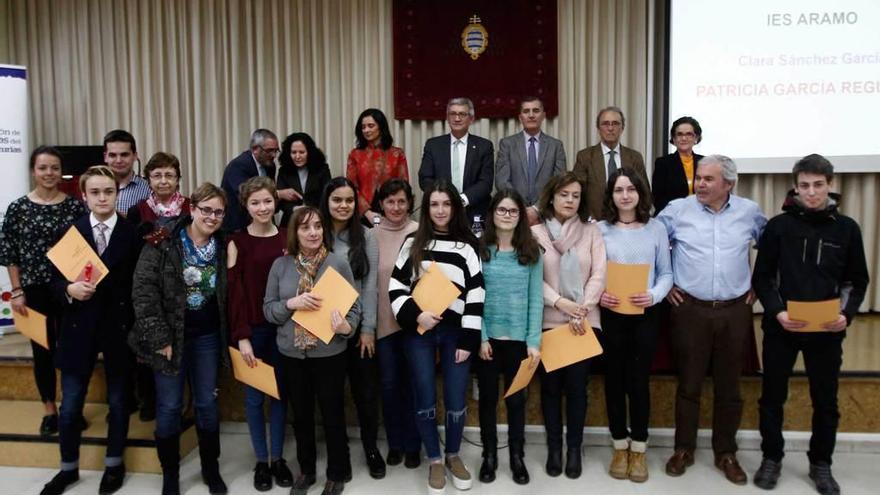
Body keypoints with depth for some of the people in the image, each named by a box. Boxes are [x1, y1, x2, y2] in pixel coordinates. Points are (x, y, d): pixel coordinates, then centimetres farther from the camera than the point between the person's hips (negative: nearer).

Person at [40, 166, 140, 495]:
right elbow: (55, 281, 3)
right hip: (79, 327, 2)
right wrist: (70, 289, -18)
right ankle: (68, 468, 31)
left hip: (118, 327, -1)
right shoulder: (68, 232, 2)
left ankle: (114, 464, 32)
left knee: (117, 400, 13)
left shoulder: (133, 234, -4)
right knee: (70, 405, 9)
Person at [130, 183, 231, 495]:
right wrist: (160, 338, -16)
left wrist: (227, 338, 3)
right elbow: (144, 290, -15)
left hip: (207, 336, 4)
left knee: (207, 403, 12)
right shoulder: (162, 243, -11)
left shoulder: (222, 248, 3)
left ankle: (211, 468, 29)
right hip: (170, 336, -3)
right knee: (169, 406, 6)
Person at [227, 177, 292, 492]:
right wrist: (242, 336, -12)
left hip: (282, 328, 2)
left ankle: (278, 458, 25)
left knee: (280, 392, 10)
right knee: (254, 395, 8)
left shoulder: (287, 238, 3)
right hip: (252, 329, -2)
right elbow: (234, 292, -7)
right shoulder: (237, 242, -5)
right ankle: (261, 461, 23)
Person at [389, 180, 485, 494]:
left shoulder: (468, 246, 1)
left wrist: (468, 341, -7)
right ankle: (435, 461, 26)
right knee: (425, 400, 6)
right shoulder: (413, 244, 5)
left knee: (456, 400, 4)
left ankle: (454, 456, 30)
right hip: (418, 333, 1)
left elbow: (476, 295, -3)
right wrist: (416, 315, -13)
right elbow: (395, 287, 3)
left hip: (455, 333, 0)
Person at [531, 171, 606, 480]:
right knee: (551, 386, 8)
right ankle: (554, 447, 22)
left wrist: (581, 313, -11)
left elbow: (598, 276, -2)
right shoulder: (536, 232, 0)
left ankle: (574, 448, 21)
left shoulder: (591, 231, 4)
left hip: (584, 323, 1)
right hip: (548, 322, 0)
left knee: (577, 386, 5)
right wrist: (560, 302, -15)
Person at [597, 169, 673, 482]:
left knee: (639, 380, 6)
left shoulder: (656, 229, 1)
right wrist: (598, 295, -16)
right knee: (614, 379, 10)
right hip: (610, 314, 0)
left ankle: (639, 449, 23)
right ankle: (620, 446, 25)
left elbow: (666, 273, 3)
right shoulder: (600, 230, -1)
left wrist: (654, 295, -14)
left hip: (645, 315, 0)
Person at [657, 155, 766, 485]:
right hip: (690, 309, -1)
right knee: (688, 384, 8)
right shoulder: (677, 210, -3)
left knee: (729, 386, 11)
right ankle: (684, 449, 23)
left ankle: (726, 453, 26)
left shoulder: (750, 212, 3)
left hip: (735, 311, 2)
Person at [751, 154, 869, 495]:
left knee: (826, 401, 11)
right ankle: (771, 458, 26)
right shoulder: (778, 225, -2)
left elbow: (858, 281, 6)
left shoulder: (847, 228, 1)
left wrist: (847, 315, -11)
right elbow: (761, 277, -1)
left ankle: (821, 464, 29)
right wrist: (777, 312, -15)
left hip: (827, 330, 1)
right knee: (772, 397, 9)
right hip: (781, 327, -1)